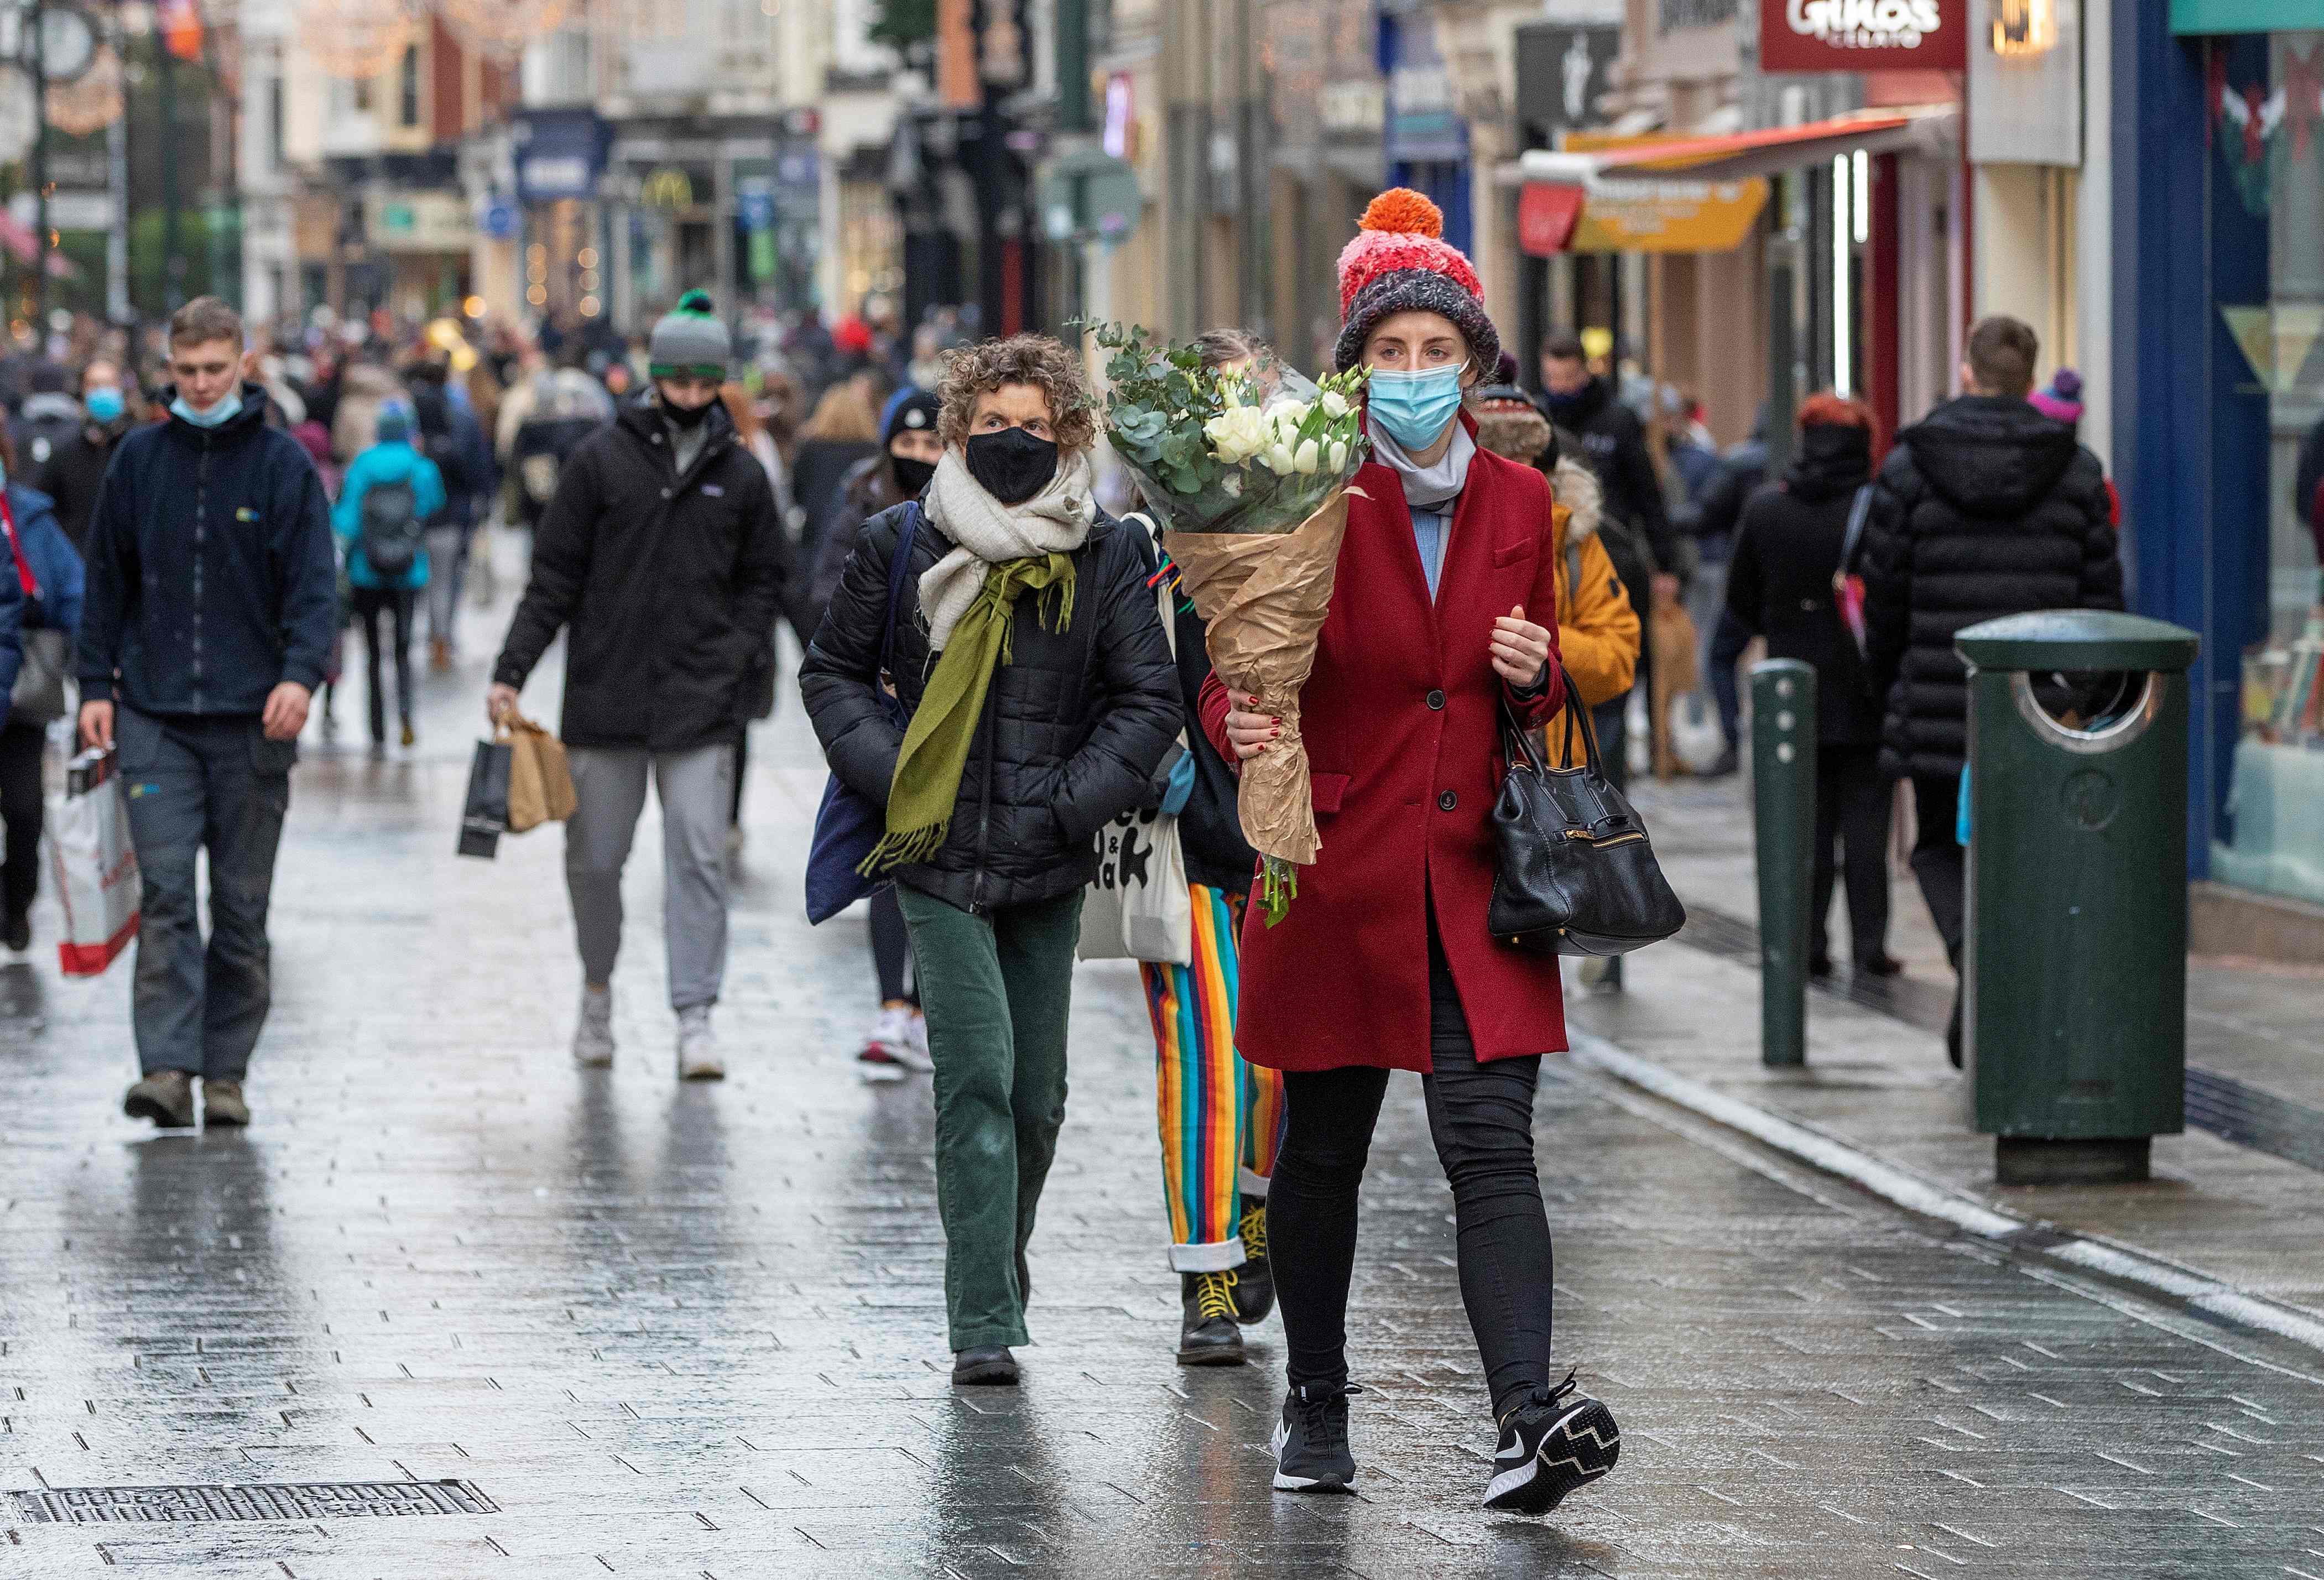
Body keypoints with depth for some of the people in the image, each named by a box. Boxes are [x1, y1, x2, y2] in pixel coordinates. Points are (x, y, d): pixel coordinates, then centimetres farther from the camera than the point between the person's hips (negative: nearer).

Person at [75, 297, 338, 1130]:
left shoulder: (283, 463, 1)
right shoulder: (139, 460, 7)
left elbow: (315, 583, -4)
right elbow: (107, 581, 12)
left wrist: (301, 672, -20)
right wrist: (95, 683, 5)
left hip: (251, 721, -1)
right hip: (155, 717, 1)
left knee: (242, 906, 5)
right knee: (165, 895, -9)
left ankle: (227, 1071, 12)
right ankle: (167, 1067, -14)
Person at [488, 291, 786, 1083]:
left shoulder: (740, 475, 7)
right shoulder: (603, 460, 0)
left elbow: (764, 579, 17)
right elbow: (554, 576, 2)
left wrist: (735, 653, 1)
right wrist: (511, 672, -5)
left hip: (701, 705, 0)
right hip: (605, 698, 0)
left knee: (699, 859, -7)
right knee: (594, 860, 7)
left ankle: (695, 1014, -5)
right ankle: (598, 988, 30)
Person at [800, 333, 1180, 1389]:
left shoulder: (1103, 558, 2)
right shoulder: (903, 545, 1)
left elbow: (1151, 698, 4)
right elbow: (835, 672, 11)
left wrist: (1073, 801, -8)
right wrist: (888, 775, -4)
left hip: (1047, 866, 2)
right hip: (938, 857, -2)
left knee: (1036, 1095, 9)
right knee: (978, 1077, -13)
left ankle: (999, 1272, 33)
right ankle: (983, 1324, -12)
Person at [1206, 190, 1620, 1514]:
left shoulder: (1520, 504, 7)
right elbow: (1237, 666, -6)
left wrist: (1536, 678, -5)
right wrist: (1243, 726, -29)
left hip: (1474, 880, 2)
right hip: (1341, 870, -2)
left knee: (1493, 1151, -9)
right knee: (1323, 1151, 9)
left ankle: (1532, 1421, -19)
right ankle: (1318, 1409, 26)